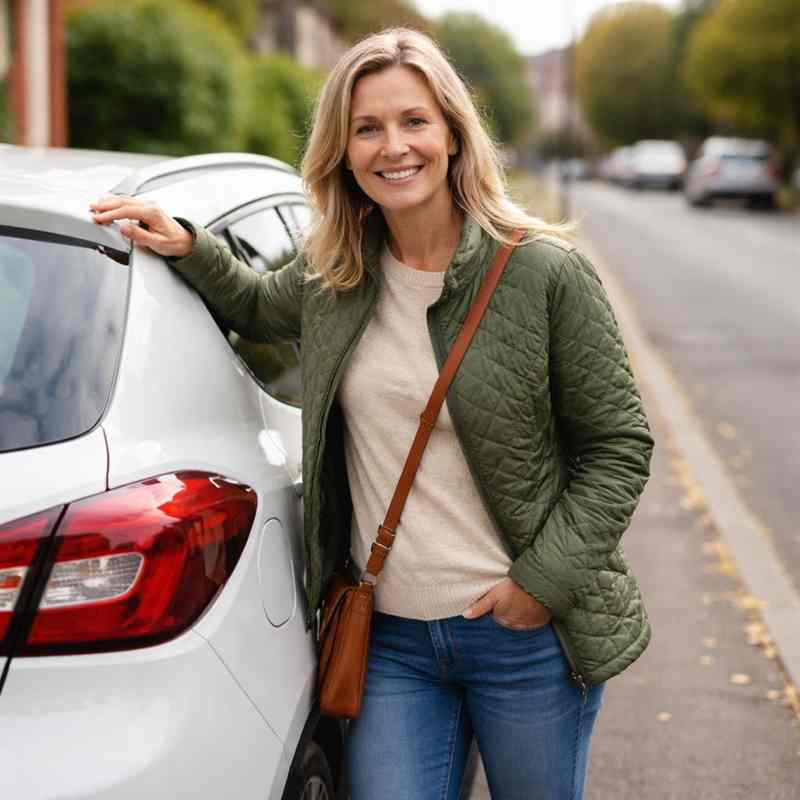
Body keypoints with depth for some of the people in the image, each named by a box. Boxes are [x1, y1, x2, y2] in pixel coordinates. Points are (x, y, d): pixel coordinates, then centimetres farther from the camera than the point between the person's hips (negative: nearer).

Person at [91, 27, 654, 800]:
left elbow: (618, 445, -6)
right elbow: (258, 308, 26)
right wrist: (187, 248, 9)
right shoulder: (329, 275, 2)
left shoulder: (544, 273, -11)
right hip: (389, 639, 3)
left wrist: (545, 579, -12)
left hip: (527, 634, -3)